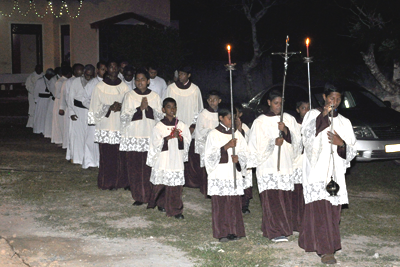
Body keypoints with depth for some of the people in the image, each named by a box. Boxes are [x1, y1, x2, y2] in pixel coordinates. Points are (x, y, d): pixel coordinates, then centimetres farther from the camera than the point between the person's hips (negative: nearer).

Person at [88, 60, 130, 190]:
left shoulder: (124, 87, 9)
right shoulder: (100, 87, 3)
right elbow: (96, 108, 2)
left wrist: (121, 107, -12)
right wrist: (110, 107, -14)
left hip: (121, 125, 2)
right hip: (105, 126, -2)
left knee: (120, 155, -2)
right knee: (106, 155, -2)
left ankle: (119, 181, 7)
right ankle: (106, 182, 7)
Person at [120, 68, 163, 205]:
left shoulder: (155, 96, 8)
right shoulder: (129, 96, 4)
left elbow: (161, 116, 4)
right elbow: (124, 116, -2)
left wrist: (149, 108, -11)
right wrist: (140, 108, -12)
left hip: (151, 137, 1)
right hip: (133, 137, 0)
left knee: (150, 167, -3)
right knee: (134, 167, -1)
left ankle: (150, 196, 7)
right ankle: (138, 196, 9)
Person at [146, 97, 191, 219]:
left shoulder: (182, 125, 5)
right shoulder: (159, 126, -2)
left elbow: (187, 142, 5)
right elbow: (156, 144, -8)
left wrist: (179, 137, -13)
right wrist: (169, 137, -17)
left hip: (177, 160, 1)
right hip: (163, 160, -1)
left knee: (176, 185, -3)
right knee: (161, 184, 8)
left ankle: (176, 210, 4)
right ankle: (161, 203, 33)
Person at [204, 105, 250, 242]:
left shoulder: (237, 134, 11)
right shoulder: (214, 134, 0)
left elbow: (244, 152, 9)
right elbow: (211, 155, -8)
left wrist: (238, 157, -12)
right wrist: (227, 146, -18)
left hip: (234, 173, 3)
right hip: (219, 173, -3)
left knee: (234, 202, 2)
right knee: (220, 203, -3)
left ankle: (233, 231, 9)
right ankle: (222, 232, 3)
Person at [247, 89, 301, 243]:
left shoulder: (289, 119, 11)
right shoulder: (260, 122, 2)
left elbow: (295, 141, 4)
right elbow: (258, 145, -3)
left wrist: (285, 130, -13)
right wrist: (274, 142, -18)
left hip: (285, 164, 3)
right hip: (268, 165, -3)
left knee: (285, 198, 4)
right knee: (271, 198, -11)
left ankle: (284, 229, 15)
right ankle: (275, 232, -11)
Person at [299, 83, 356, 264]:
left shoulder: (344, 123, 13)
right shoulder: (313, 115, 4)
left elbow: (351, 151, 10)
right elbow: (306, 136, -15)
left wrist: (341, 143, -12)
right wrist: (323, 115, -23)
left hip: (334, 172, 4)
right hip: (316, 170, -4)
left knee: (332, 208, 4)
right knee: (320, 208, -11)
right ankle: (325, 249, -11)